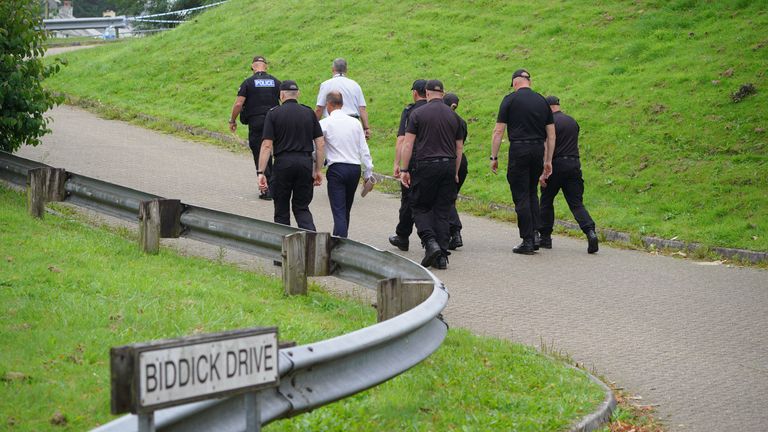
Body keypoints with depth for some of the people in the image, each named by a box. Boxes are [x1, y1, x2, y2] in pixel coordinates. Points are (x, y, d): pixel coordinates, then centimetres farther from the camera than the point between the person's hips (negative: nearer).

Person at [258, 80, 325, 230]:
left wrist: (261, 173, -6)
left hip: (283, 163, -2)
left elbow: (267, 145, -7)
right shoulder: (309, 113, 7)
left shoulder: (274, 114, -1)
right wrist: (317, 170, 12)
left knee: (281, 209, 12)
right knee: (302, 208, 11)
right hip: (305, 162, 3)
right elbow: (320, 144, 4)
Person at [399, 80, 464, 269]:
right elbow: (459, 148, 13)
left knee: (420, 207, 9)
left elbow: (408, 143, -5)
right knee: (442, 212, 7)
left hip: (426, 165, -3)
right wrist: (455, 173, 21)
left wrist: (404, 170, -1)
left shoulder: (418, 113, -1)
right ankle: (442, 256, 4)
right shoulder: (453, 115, 10)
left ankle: (430, 242, -13)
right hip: (448, 166, 3)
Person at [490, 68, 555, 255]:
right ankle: (535, 235, 14)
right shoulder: (542, 101, 13)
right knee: (532, 194, 19)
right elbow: (551, 134, 13)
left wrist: (494, 157, 2)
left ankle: (527, 241, -4)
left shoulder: (510, 99, -1)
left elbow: (498, 131, -4)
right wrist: (548, 161, 18)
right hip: (538, 150, 5)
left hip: (519, 150, -5)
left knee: (521, 197, -2)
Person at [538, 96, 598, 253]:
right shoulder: (572, 121, 14)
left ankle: (545, 237, 17)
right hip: (574, 165, 5)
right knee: (576, 203, 2)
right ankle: (590, 232, -20)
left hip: (556, 165, -5)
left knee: (546, 201, 12)